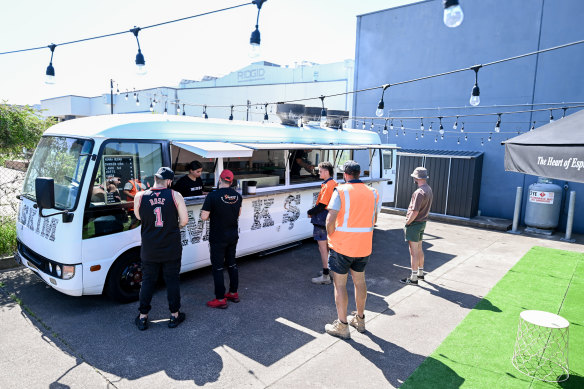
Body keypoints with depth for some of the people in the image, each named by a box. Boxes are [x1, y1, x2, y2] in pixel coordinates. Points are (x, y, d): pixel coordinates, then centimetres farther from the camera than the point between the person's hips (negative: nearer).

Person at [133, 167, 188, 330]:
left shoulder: (139, 197, -8)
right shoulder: (175, 196, -11)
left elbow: (139, 217, 9)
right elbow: (184, 220, -7)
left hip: (149, 250, 1)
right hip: (171, 249, -1)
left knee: (147, 281, 15)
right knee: (172, 281, 12)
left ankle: (143, 317, 23)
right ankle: (174, 315, 22)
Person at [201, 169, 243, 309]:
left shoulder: (212, 196, -19)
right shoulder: (237, 196, 1)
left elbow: (204, 217, -18)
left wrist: (212, 212, 1)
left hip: (218, 238, -6)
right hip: (233, 236, 6)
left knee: (217, 267, 3)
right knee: (232, 264, 18)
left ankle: (220, 299, 9)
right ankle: (234, 293, 28)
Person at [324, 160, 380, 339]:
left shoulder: (341, 192, -13)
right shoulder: (373, 193, 4)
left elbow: (330, 220, -18)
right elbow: (373, 220, 11)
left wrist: (331, 236, -2)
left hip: (342, 246, -5)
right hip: (364, 246, 6)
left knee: (340, 284, 6)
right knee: (360, 281, 20)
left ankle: (342, 326, 14)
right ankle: (360, 319, 35)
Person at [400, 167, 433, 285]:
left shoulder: (419, 192, -24)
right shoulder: (429, 189, 7)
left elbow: (415, 212, -25)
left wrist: (407, 223, -12)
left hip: (414, 224, -9)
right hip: (423, 222, 10)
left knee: (413, 251, -1)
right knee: (419, 249, 20)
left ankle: (413, 278, 7)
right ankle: (420, 273, 33)